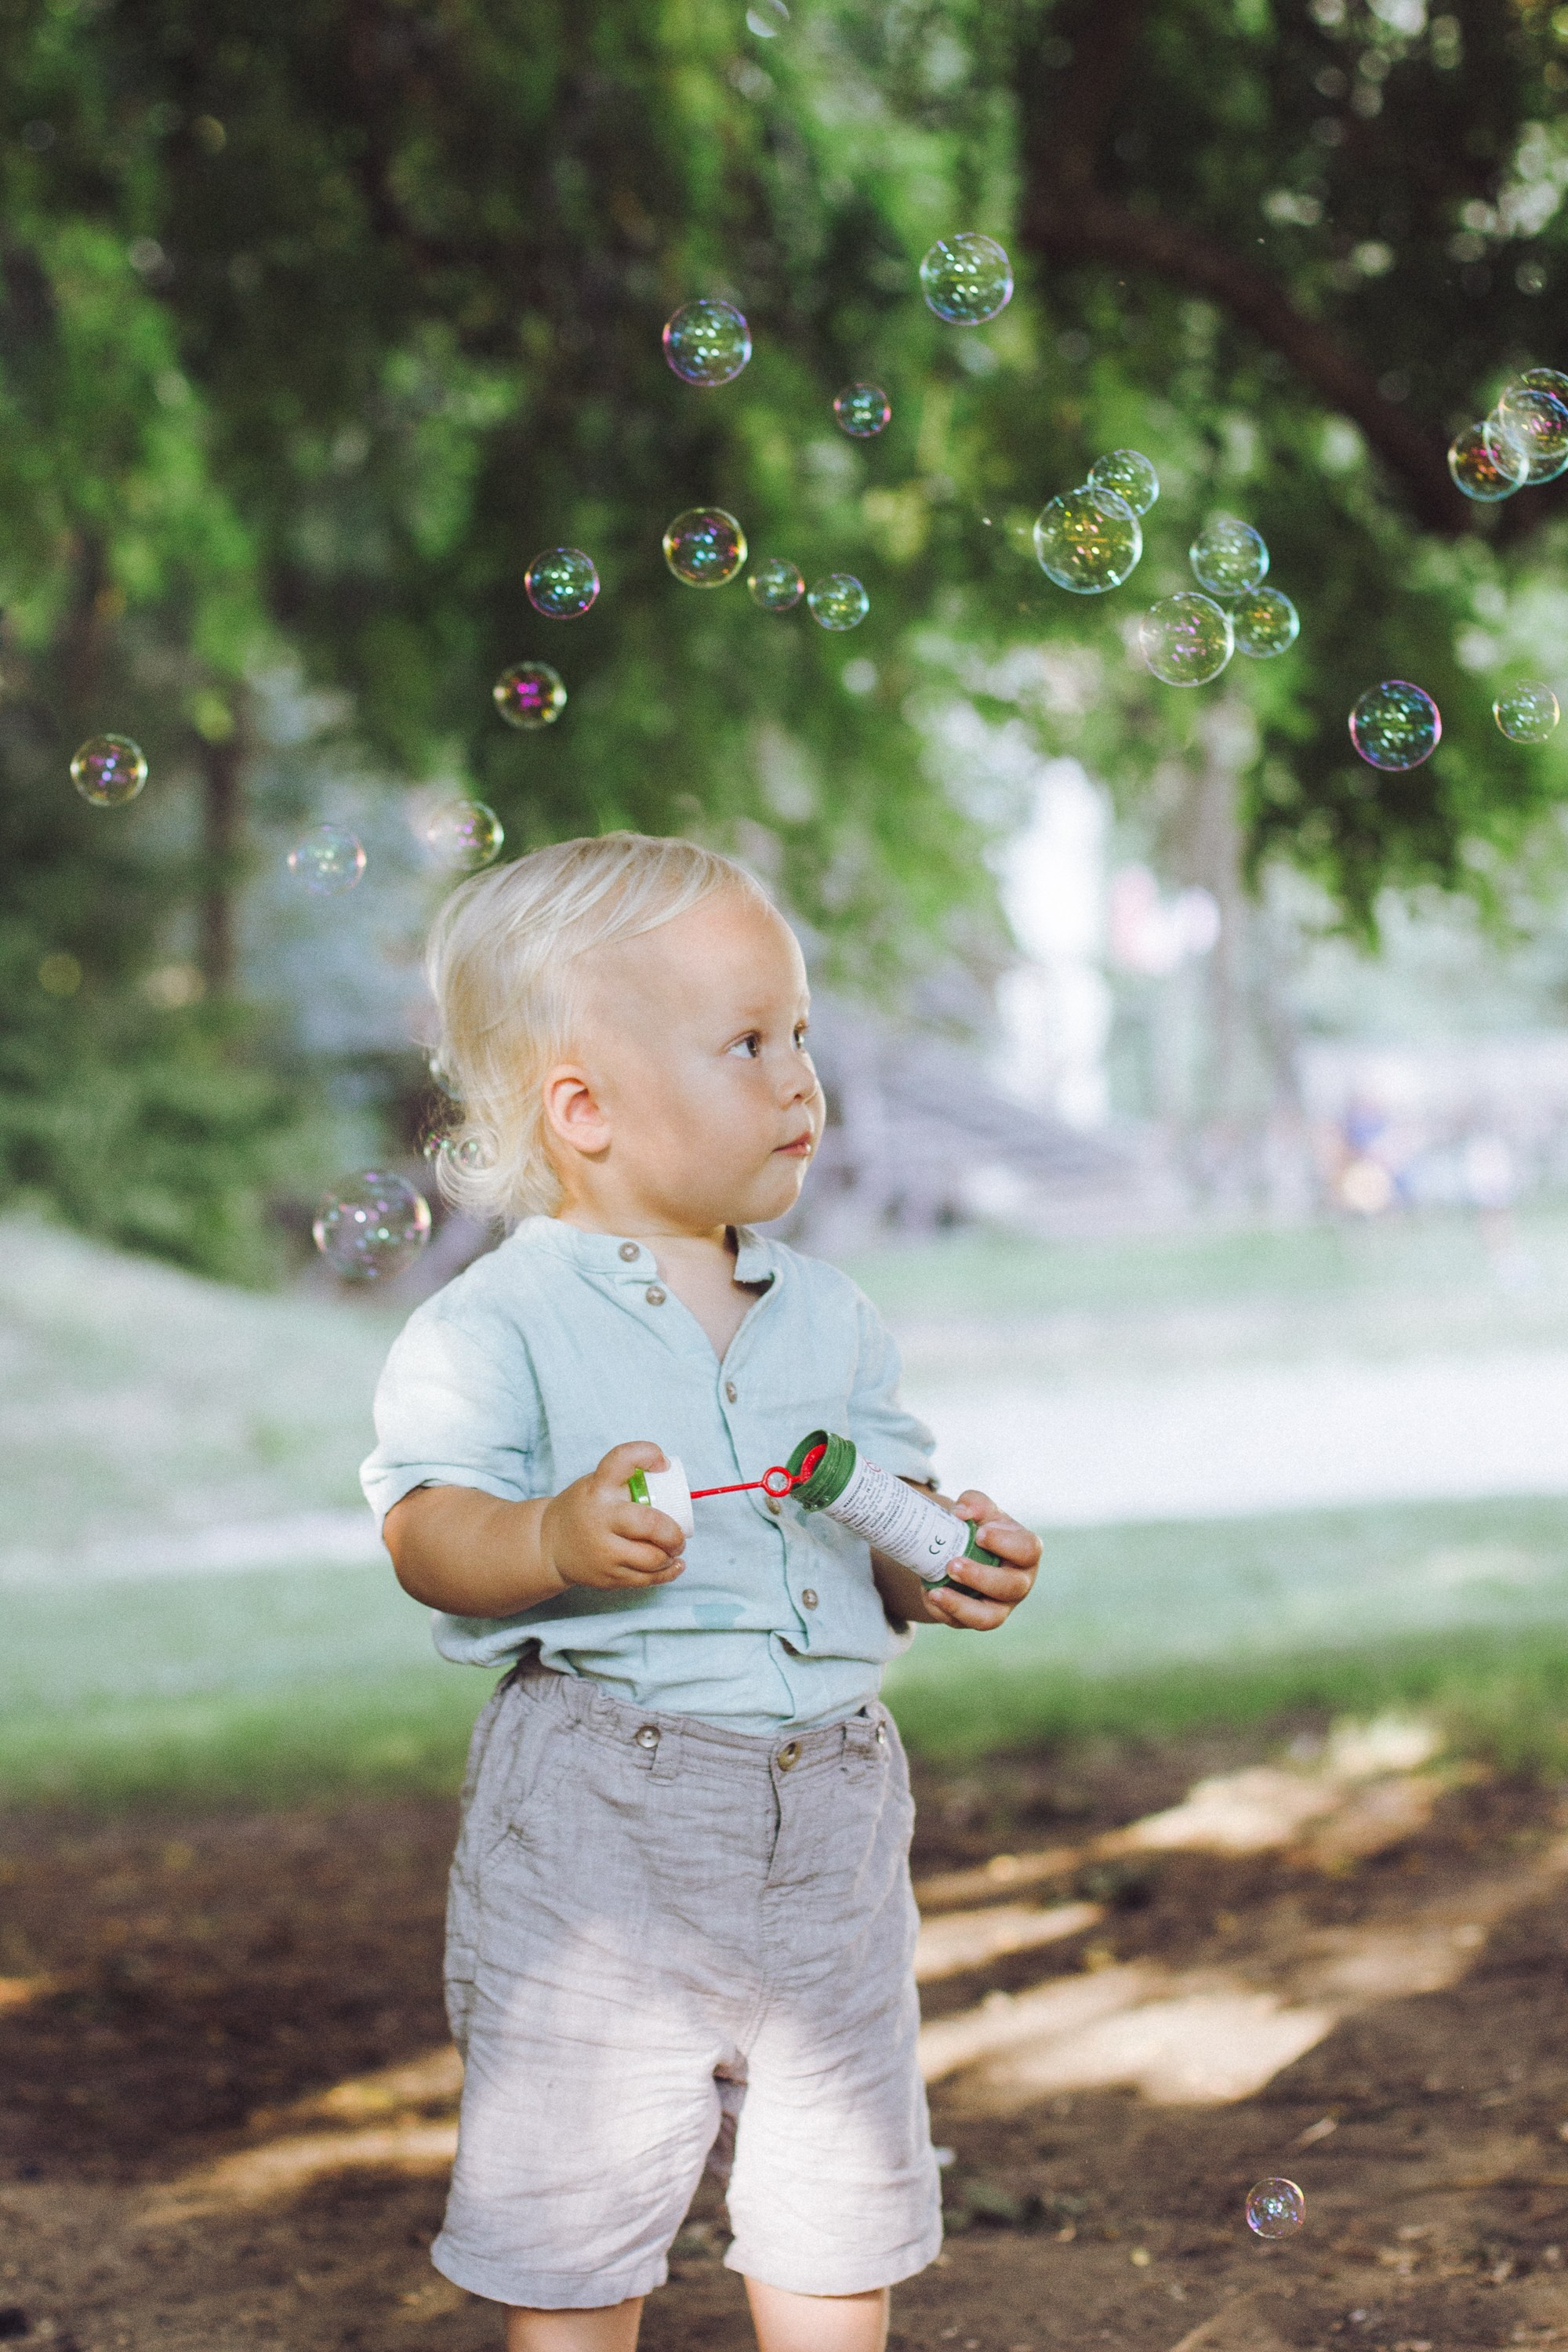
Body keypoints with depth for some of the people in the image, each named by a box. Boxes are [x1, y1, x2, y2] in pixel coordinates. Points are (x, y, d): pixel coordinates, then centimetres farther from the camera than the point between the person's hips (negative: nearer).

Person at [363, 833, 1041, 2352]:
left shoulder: (830, 1319, 11)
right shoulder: (496, 1326, -7)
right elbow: (426, 1526, -14)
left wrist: (944, 1564, -8)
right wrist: (558, 1541, -33)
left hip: (827, 1817, 5)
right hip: (597, 1816, -5)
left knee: (839, 2225, 14)